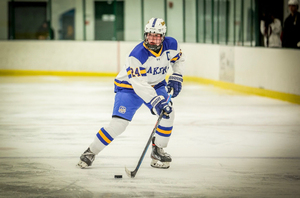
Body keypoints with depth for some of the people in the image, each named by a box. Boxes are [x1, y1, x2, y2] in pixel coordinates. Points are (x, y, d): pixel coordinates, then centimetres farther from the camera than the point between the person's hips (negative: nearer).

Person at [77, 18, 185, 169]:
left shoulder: (171, 45, -15)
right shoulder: (137, 55, -33)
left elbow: (178, 59, 9)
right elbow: (139, 84, -36)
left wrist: (176, 77, -3)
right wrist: (155, 101, -44)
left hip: (156, 85, 5)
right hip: (129, 87, -5)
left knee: (168, 112, -19)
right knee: (118, 123, -17)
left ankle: (158, 150, -1)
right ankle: (91, 152, 0)